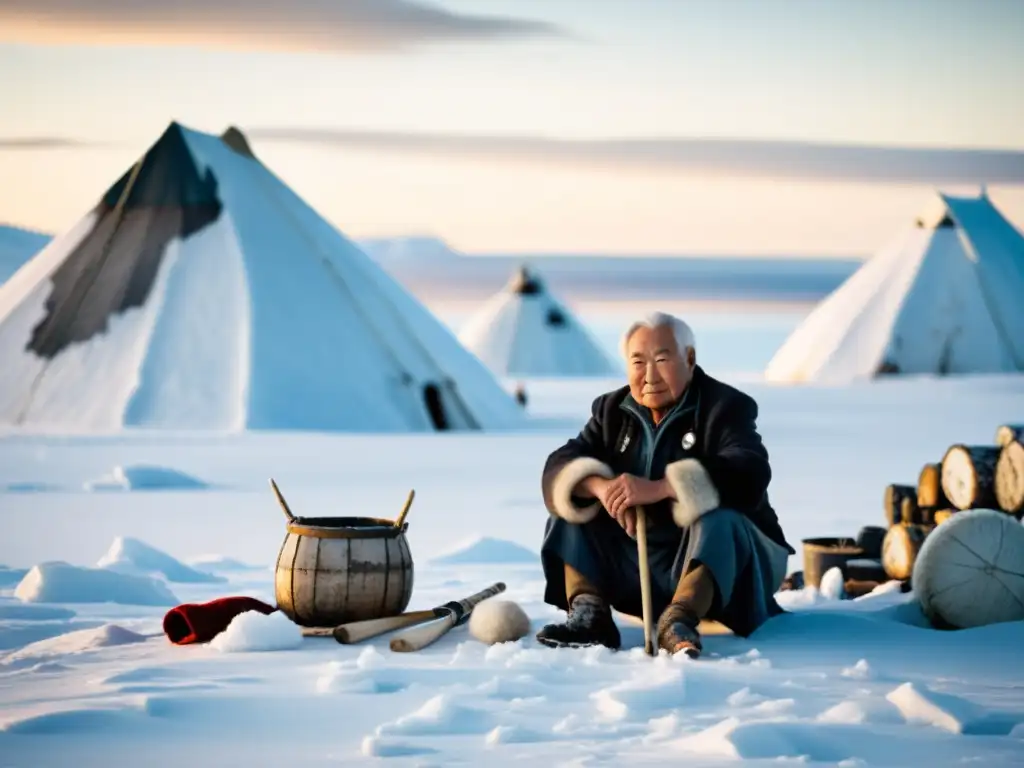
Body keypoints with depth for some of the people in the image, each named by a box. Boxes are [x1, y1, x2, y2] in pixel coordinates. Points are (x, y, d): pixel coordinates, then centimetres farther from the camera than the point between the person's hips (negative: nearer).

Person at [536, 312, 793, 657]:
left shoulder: (726, 407, -11)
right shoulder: (612, 410, 6)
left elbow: (749, 475, -30)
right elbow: (560, 467, -7)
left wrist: (658, 488, -41)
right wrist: (599, 486, -32)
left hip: (716, 561, -5)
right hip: (636, 563, 5)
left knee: (719, 521, -34)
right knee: (573, 502, -7)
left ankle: (678, 621, -45)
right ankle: (589, 615, -22)